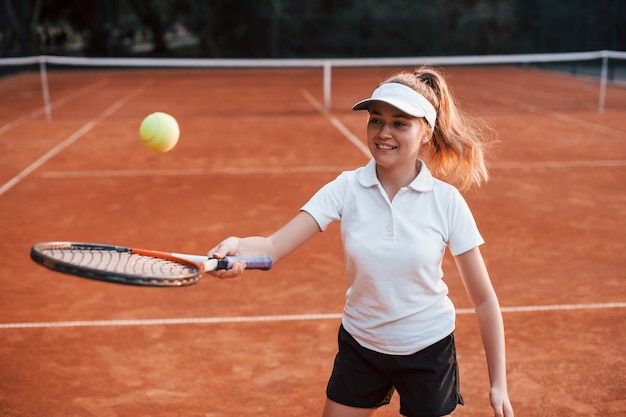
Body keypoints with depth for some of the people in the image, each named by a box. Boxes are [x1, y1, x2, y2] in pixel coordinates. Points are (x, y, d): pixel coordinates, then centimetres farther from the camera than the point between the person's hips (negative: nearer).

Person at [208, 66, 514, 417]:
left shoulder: (446, 201, -15)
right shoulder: (347, 188, -12)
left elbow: (484, 299, -8)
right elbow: (274, 246, -22)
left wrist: (499, 384, -7)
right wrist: (238, 247, -44)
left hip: (428, 352, -1)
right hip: (360, 348, 2)